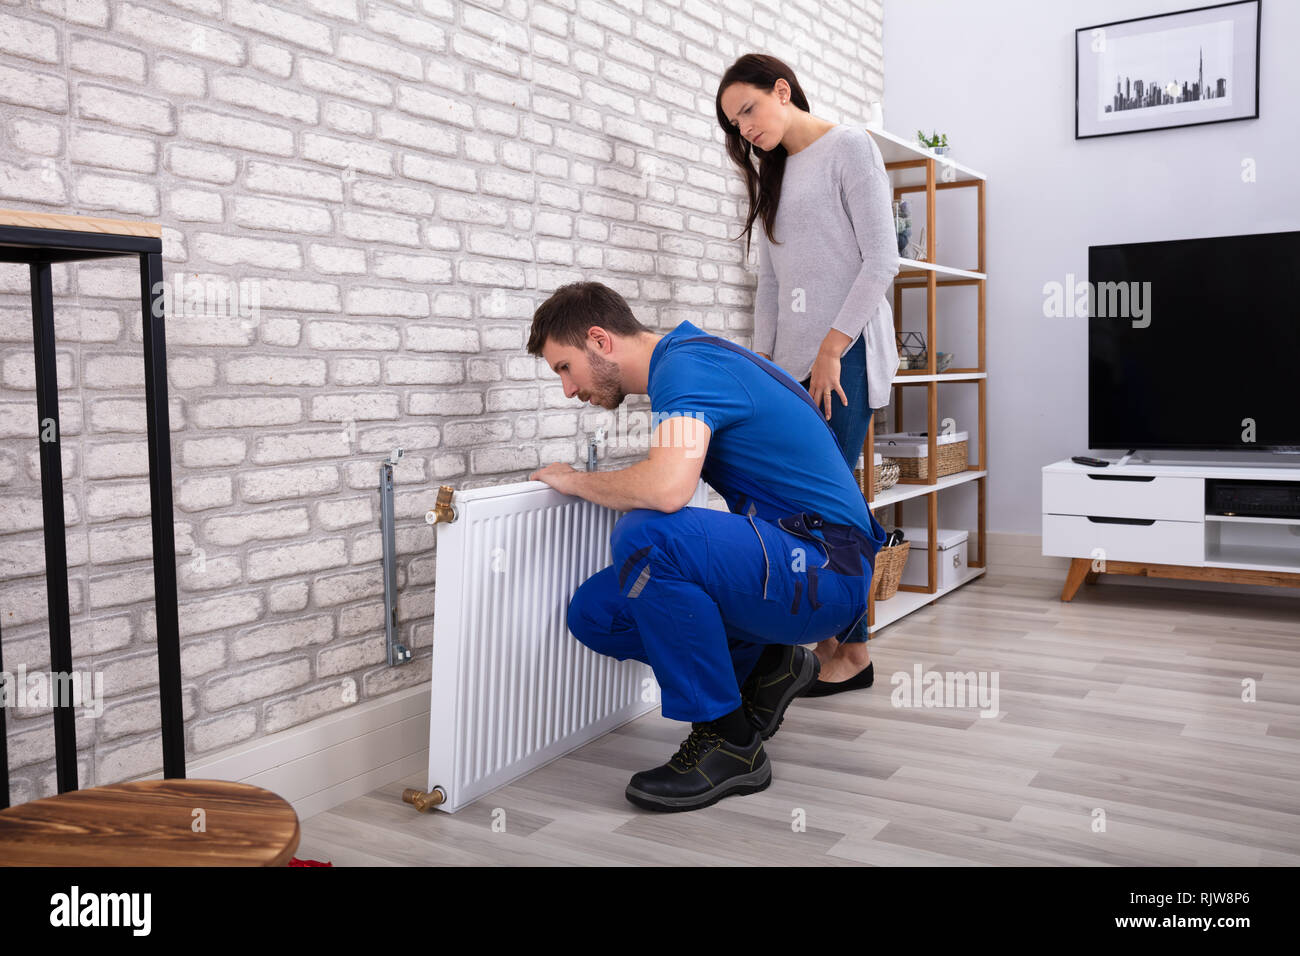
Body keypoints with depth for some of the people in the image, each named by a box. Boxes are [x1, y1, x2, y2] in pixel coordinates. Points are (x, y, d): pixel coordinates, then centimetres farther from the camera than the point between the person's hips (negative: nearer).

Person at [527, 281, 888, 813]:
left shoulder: (686, 364, -16)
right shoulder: (687, 361, 14)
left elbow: (666, 488, -34)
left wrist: (574, 480, -15)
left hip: (825, 569, -9)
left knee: (644, 536, -32)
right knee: (595, 612, 1)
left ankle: (730, 743, -14)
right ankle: (765, 664, 16)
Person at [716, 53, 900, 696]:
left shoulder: (848, 148, 2)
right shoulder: (772, 176, 23)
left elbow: (881, 260, -7)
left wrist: (832, 348, -13)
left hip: (846, 354, -7)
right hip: (793, 363, 7)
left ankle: (852, 654, 2)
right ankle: (829, 647, 5)